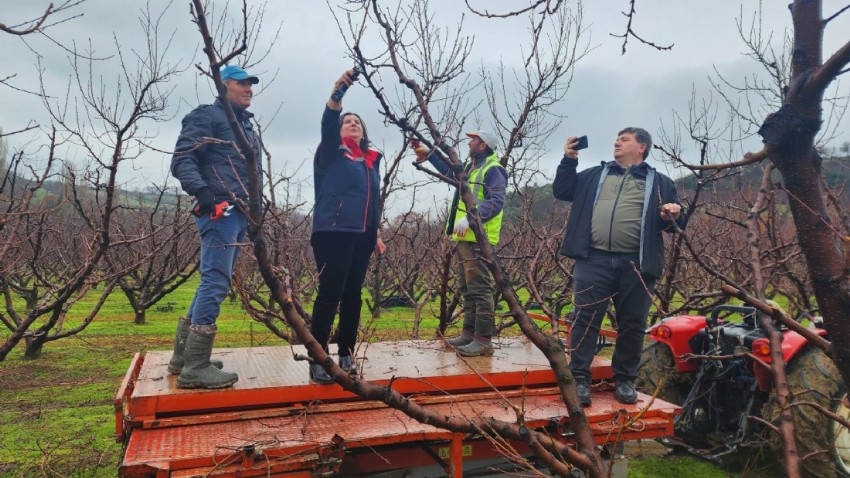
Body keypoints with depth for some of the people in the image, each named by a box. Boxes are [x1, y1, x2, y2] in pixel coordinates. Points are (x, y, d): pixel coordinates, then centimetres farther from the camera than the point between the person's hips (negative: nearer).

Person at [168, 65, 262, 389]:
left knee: (214, 283, 11)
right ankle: (195, 367, -9)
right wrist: (201, 191, -26)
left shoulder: (247, 126, 26)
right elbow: (182, 161, -10)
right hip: (219, 211, -9)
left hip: (239, 212, 10)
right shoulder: (207, 116, 0)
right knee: (216, 283, -14)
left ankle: (184, 355, 19)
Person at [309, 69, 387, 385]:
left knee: (352, 295, 7)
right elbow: (327, 123, -12)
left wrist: (376, 233, 18)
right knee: (330, 293, -10)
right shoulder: (331, 152, 7)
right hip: (333, 232, -5)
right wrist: (338, 92, -28)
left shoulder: (372, 160, 20)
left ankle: (346, 355, 15)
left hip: (361, 236, 5)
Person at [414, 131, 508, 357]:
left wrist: (470, 217, -31)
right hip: (464, 237, 10)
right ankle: (469, 332, 23)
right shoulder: (471, 167, 21)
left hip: (478, 239, -10)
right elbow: (451, 172, 41)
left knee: (480, 289, -10)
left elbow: (496, 202, -21)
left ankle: (484, 340, -7)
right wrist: (430, 155, 42)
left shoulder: (492, 170, -9)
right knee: (467, 289, 14)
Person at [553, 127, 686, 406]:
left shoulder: (659, 182, 16)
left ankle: (624, 380, 22)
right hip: (595, 260, 0)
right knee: (585, 319, -3)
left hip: (636, 265, 0)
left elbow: (677, 223, 12)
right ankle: (579, 378, 4)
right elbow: (562, 191, 17)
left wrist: (670, 217, -11)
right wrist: (568, 160, 6)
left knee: (632, 325, 7)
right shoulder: (595, 175, 21)